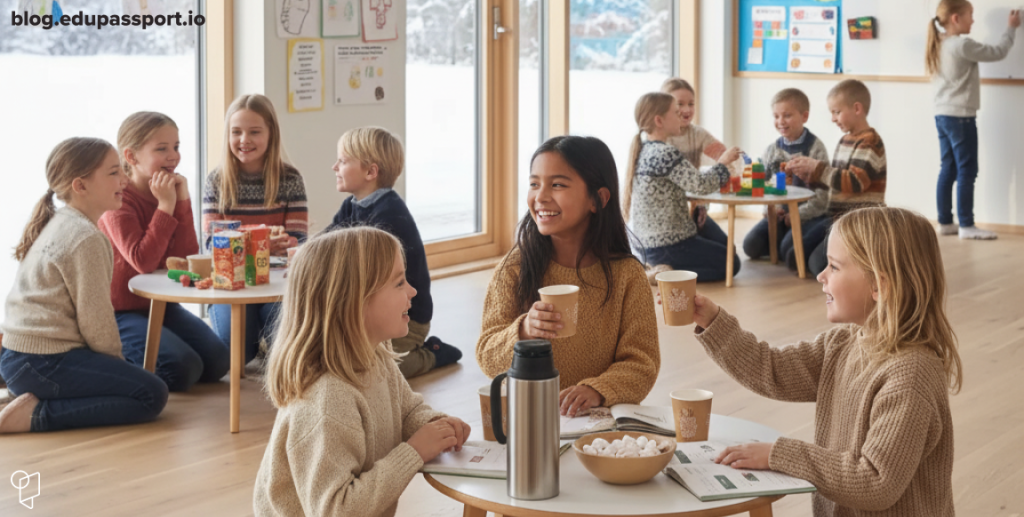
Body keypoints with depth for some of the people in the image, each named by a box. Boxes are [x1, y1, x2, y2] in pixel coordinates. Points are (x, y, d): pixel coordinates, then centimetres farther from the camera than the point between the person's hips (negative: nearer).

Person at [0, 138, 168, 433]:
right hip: (45, 362, -10)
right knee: (151, 395, -13)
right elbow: (95, 318, -13)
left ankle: (33, 398, 8)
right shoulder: (86, 239, -14)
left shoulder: (57, 225, 17)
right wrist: (116, 362, 3)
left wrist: (113, 365, 20)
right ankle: (37, 414, -15)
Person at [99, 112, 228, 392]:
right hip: (122, 312, -7)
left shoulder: (172, 193, 5)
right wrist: (166, 206, -25)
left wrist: (183, 201, -15)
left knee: (218, 362, -6)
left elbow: (187, 257, -7)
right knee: (183, 369, -23)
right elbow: (144, 262, -28)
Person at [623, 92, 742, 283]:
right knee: (732, 263, 4)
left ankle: (663, 268, 10)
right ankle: (665, 273, -9)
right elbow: (701, 185, -22)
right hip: (667, 245, -10)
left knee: (726, 246, 24)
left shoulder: (643, 150, 7)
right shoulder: (666, 154, -22)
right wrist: (723, 163, -6)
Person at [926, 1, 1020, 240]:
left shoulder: (939, 46, 10)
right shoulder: (963, 45, -16)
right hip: (960, 116, -9)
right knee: (966, 171, -3)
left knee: (948, 169, 11)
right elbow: (998, 52, -7)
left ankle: (945, 222, 14)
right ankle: (966, 226, -1)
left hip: (942, 115, 9)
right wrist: (1011, 28, 5)